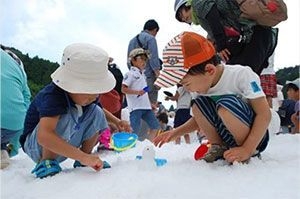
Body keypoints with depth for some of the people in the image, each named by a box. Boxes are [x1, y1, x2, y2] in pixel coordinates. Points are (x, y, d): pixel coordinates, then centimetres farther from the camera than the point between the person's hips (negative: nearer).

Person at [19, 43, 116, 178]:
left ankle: (81, 162, 0)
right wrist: (83, 157, -52)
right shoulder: (53, 96, -34)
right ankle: (46, 162, -16)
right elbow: (44, 136, -48)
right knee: (67, 116, -34)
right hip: (35, 146, -7)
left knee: (97, 113, -9)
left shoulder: (87, 94, -10)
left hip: (63, 147, 7)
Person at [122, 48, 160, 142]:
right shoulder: (130, 74, -5)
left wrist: (150, 103, 22)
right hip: (135, 107, -8)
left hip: (146, 106, 9)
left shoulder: (142, 74, 20)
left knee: (155, 126, 10)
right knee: (135, 131, -10)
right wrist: (137, 92, -23)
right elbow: (123, 89, -12)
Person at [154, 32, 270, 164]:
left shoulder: (241, 75, -23)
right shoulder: (201, 83, -3)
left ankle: (251, 151, -13)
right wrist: (176, 133, -3)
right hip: (228, 137, 6)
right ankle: (219, 147, -1)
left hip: (255, 138, -6)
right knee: (198, 105, -13)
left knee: (226, 104, -31)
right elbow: (201, 117, 10)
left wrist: (246, 150, -30)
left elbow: (264, 114, -23)